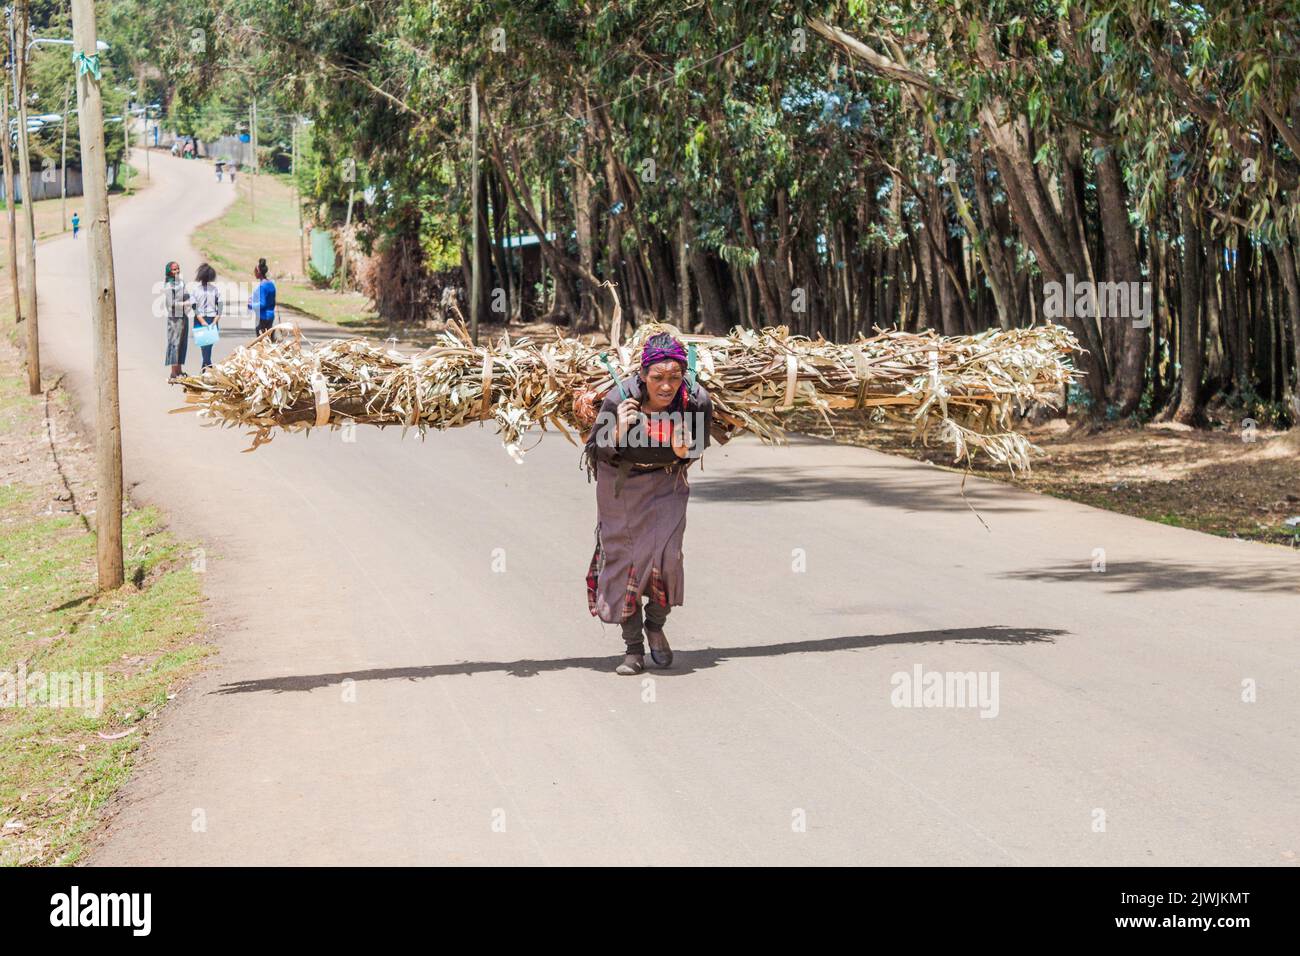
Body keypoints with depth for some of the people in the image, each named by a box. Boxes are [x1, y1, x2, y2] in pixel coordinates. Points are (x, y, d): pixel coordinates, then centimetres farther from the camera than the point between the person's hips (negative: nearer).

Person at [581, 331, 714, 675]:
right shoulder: (620, 398, -30)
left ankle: (656, 626, 15)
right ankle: (633, 647, 14)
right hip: (620, 482, -1)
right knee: (624, 557, 2)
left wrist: (685, 451, -25)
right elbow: (598, 453, -18)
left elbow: (699, 448, -3)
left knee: (666, 553, -13)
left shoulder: (697, 401, -24)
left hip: (665, 482, 1)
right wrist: (618, 432, -37)